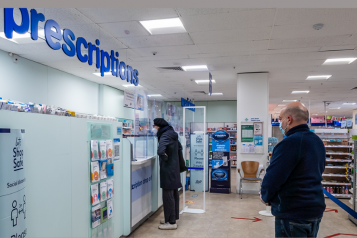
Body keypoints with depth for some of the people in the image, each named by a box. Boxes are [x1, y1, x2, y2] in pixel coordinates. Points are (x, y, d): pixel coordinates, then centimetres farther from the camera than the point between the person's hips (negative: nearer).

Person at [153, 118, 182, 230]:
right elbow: (179, 147, 24)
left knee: (168, 195, -1)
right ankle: (173, 217, 31)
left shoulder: (165, 136, -19)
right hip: (174, 168, 10)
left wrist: (165, 158, -17)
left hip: (168, 170, -10)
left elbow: (161, 151, -36)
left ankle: (171, 222, 7)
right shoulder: (172, 134, 9)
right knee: (174, 193, 17)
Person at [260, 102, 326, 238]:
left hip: (293, 213, -9)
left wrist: (266, 197, -2)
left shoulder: (290, 143, -21)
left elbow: (273, 177, -22)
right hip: (316, 210, 9)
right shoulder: (318, 141, 8)